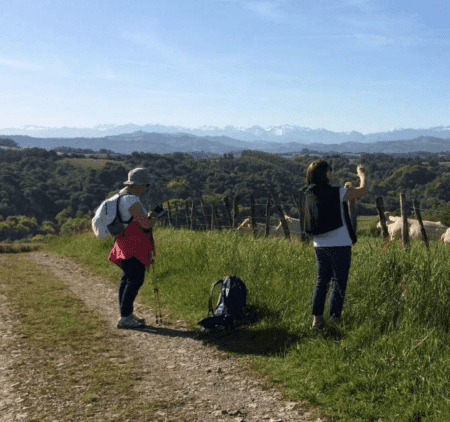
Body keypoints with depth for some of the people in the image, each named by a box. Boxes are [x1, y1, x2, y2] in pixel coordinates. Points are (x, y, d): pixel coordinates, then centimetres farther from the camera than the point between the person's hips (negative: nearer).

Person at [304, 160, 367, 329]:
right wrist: (362, 175, 17)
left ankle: (317, 318, 12)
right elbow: (363, 190, 0)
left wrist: (348, 199, 27)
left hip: (319, 245, 6)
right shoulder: (337, 193, -13)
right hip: (339, 245, -6)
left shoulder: (311, 194, 6)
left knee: (321, 281, 12)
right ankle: (334, 318, 4)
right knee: (338, 283, 3)